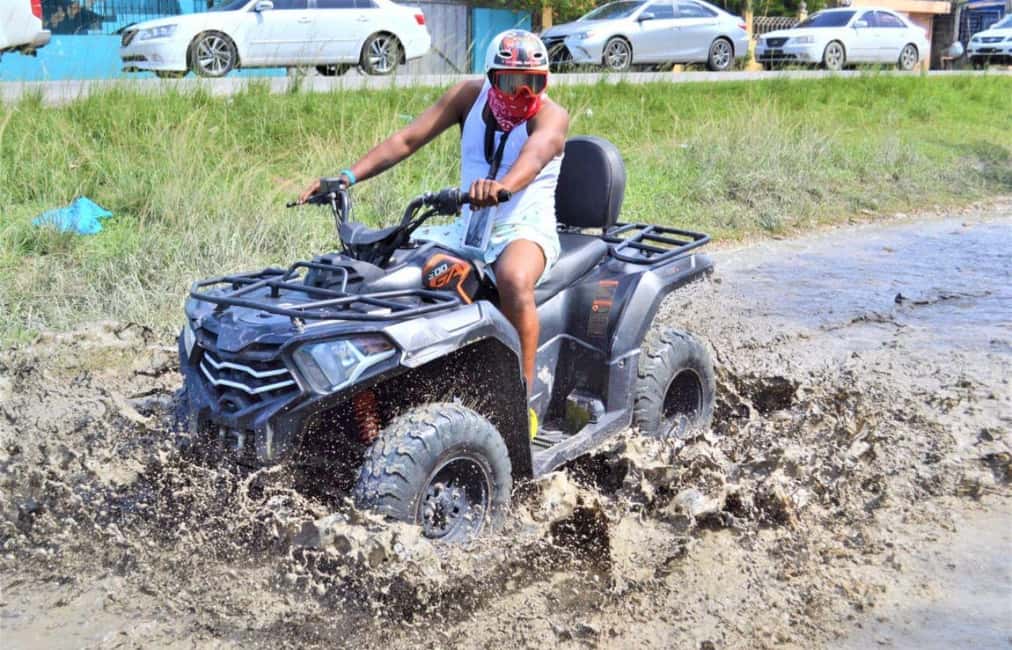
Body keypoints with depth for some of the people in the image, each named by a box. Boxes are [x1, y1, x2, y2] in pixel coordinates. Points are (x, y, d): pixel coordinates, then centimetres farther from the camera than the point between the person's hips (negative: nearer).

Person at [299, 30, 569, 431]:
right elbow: (407, 139, -2)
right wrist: (349, 176, -16)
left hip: (524, 230, -5)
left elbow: (535, 154, -33)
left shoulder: (551, 116, -9)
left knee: (514, 281, -39)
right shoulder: (470, 96, 5)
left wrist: (502, 187, -57)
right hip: (468, 229, 6)